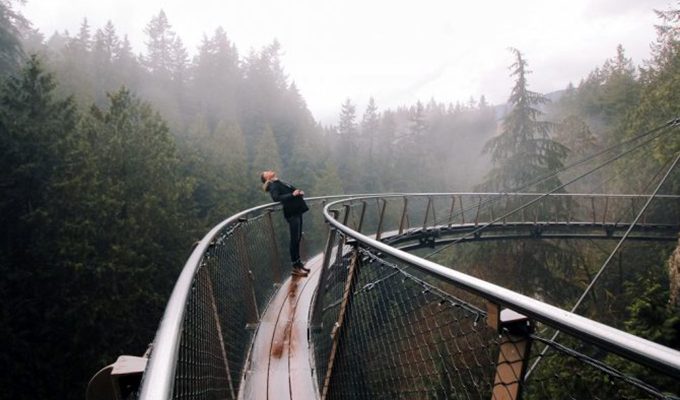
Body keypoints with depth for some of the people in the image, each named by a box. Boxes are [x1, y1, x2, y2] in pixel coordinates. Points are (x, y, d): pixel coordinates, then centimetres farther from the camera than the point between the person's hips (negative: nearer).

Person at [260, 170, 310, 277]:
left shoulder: (280, 183, 21)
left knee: (298, 238, 13)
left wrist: (300, 193, 1)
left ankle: (299, 263, 23)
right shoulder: (273, 186, -6)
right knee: (294, 240, -5)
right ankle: (296, 267, 1)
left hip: (297, 211, 9)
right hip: (292, 213, -9)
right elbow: (276, 198, -23)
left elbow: (293, 191, 23)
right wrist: (292, 194, -24)